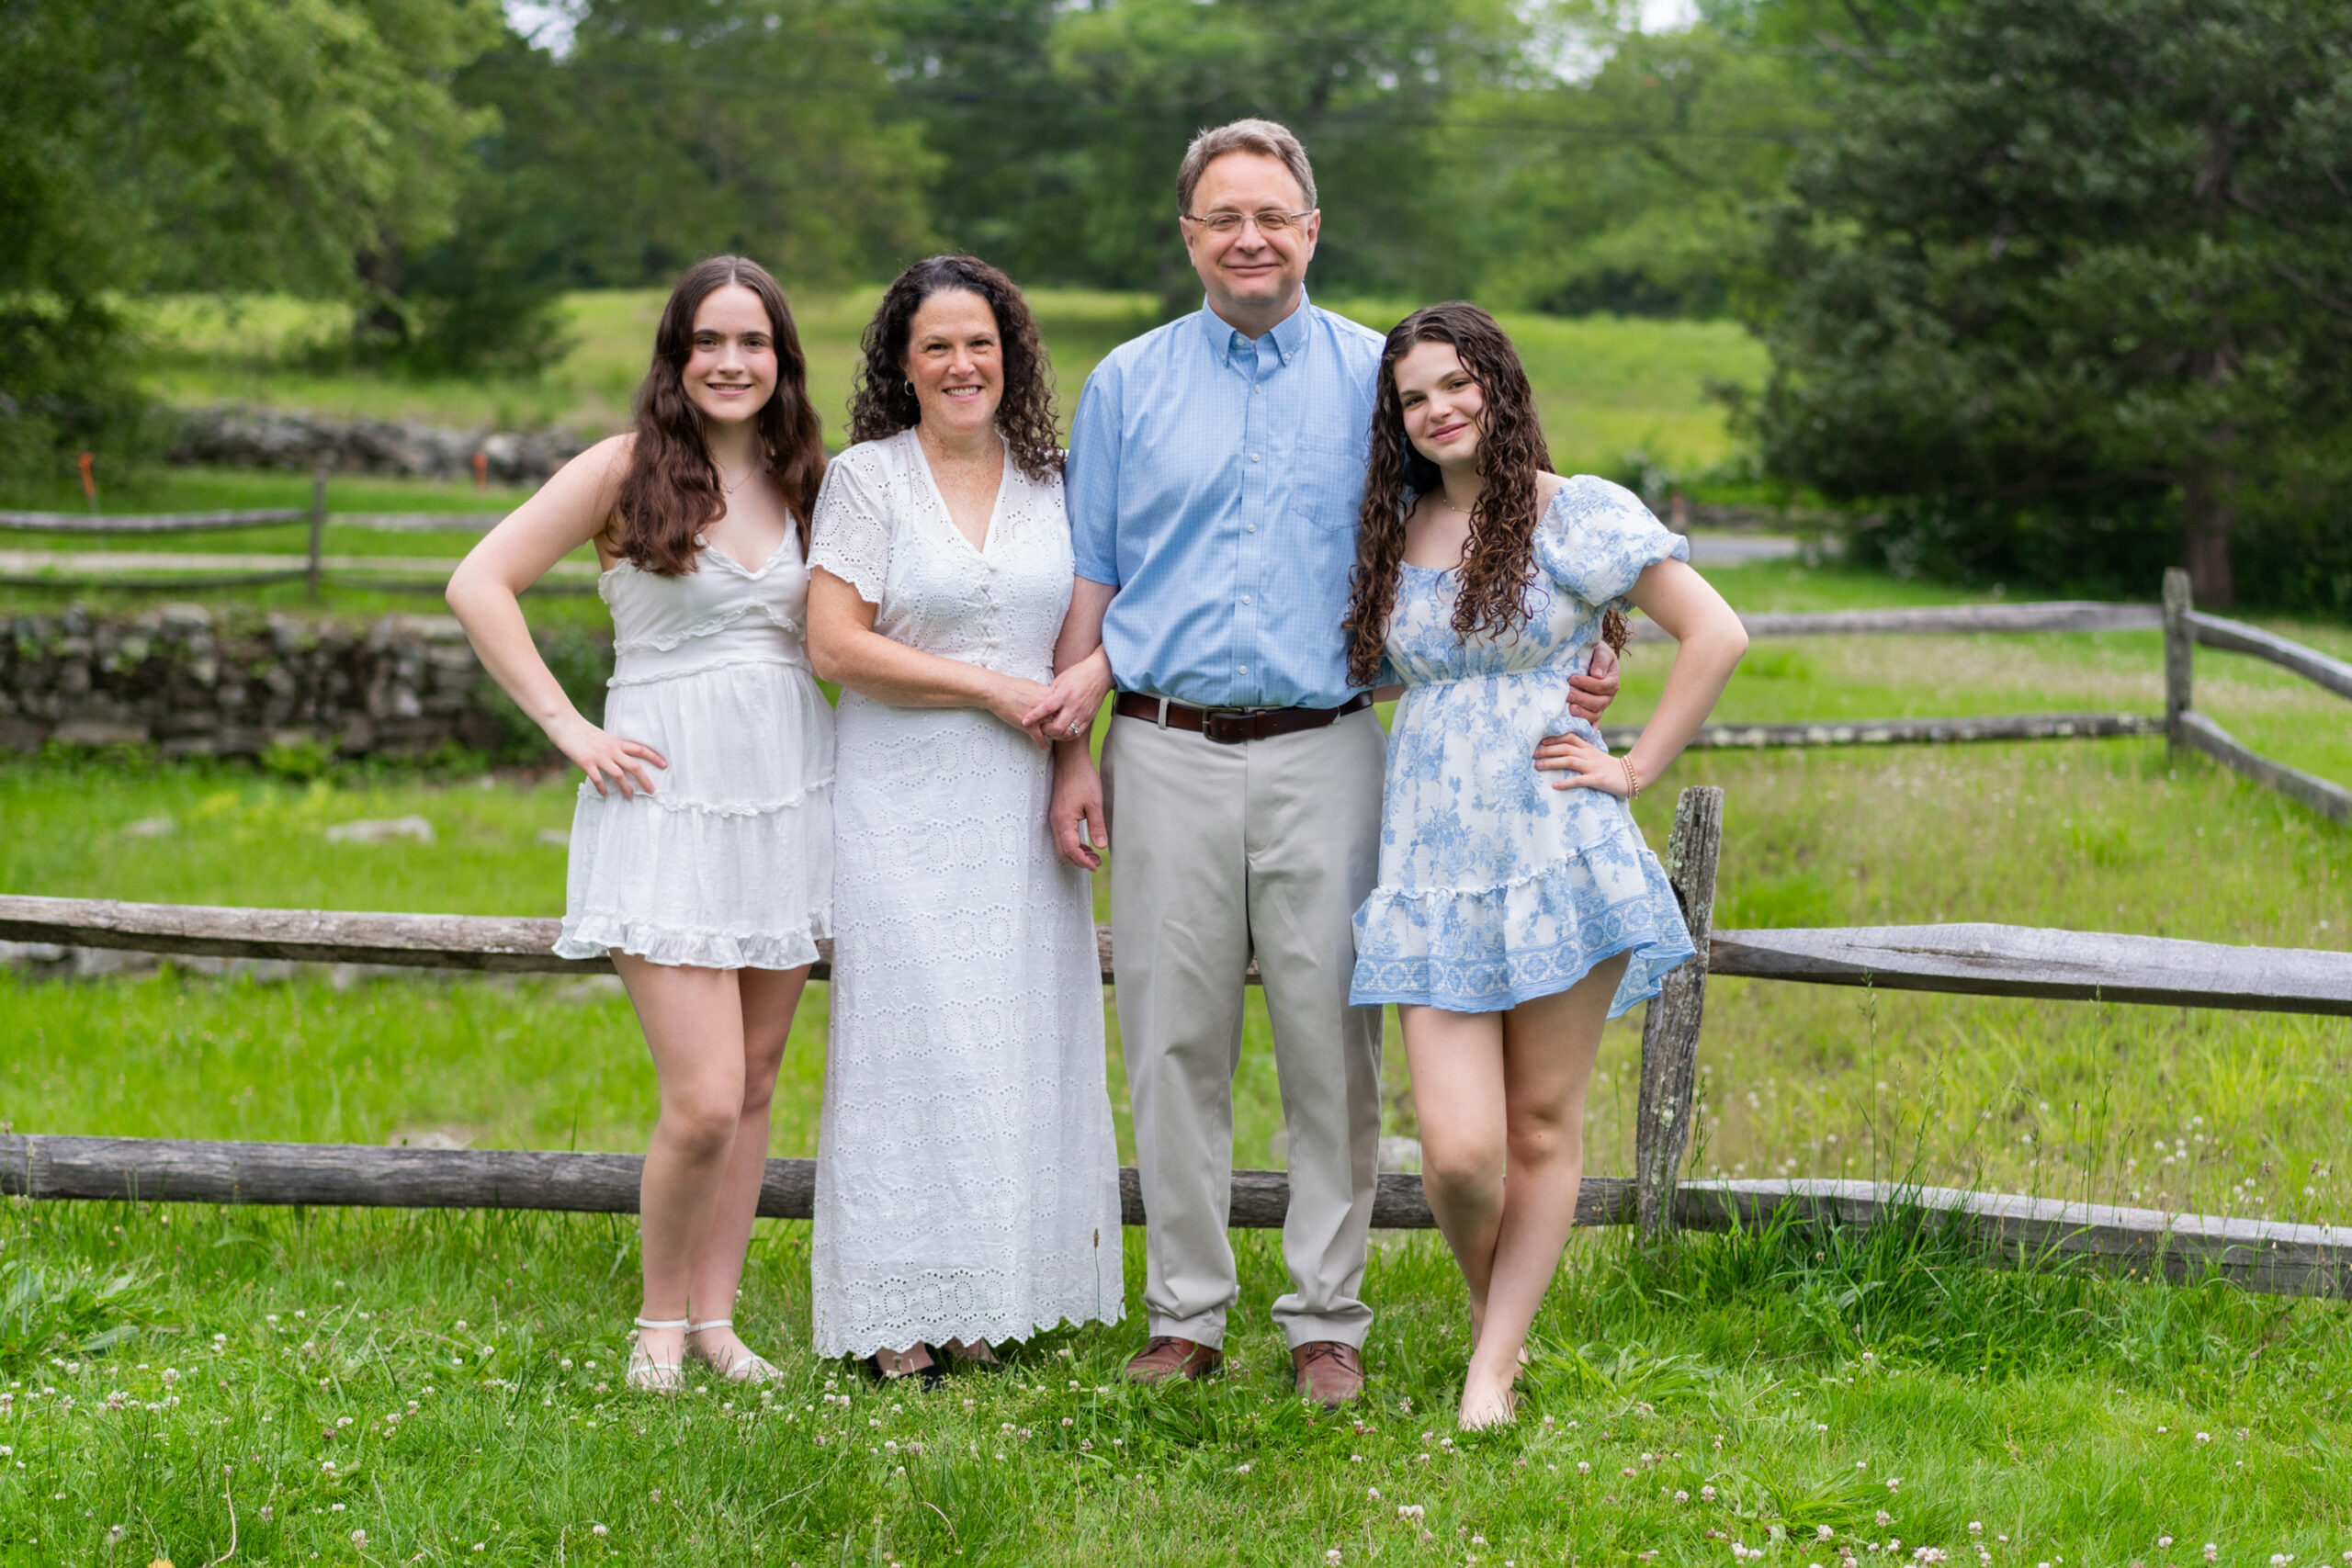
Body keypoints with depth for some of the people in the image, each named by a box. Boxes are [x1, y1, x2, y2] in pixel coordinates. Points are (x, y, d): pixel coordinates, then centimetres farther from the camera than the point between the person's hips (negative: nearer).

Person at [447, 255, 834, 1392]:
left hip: (788, 794, 5)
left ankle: (715, 1317, 21)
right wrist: (568, 728, -8)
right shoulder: (625, 469, -4)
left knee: (755, 1081, 9)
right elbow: (479, 584, -5)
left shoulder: (813, 483, 10)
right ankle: (661, 1317, 11)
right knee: (704, 1098, -11)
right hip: (669, 798, -5)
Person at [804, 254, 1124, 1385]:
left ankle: (992, 1308, 11)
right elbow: (835, 644, -9)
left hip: (1023, 811, 4)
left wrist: (1092, 679, -9)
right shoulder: (867, 476, -2)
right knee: (909, 1036, -5)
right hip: (904, 803, -4)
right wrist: (992, 687, -12)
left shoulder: (1054, 482, 9)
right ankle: (899, 1321, -1)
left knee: (1021, 1034, 3)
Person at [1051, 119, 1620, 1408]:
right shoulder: (1128, 384, 10)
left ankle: (1326, 1320, 9)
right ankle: (1186, 1313, 13)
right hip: (1169, 756, 1)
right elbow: (1090, 584, 11)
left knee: (1331, 1044, 0)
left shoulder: (1376, 378, 7)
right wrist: (1071, 755, 5)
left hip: (1324, 755, -1)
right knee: (1175, 1044, 3)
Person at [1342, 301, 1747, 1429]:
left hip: (1556, 855, -2)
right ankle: (1489, 1310, 21)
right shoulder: (1390, 532, 13)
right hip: (1432, 861, 2)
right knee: (1459, 1146, -7)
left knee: (1543, 1126, 3)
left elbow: (1716, 636, -3)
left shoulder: (1579, 514, 0)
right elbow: (1364, 672, 29)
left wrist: (1634, 768, -6)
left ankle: (1493, 1366, 13)